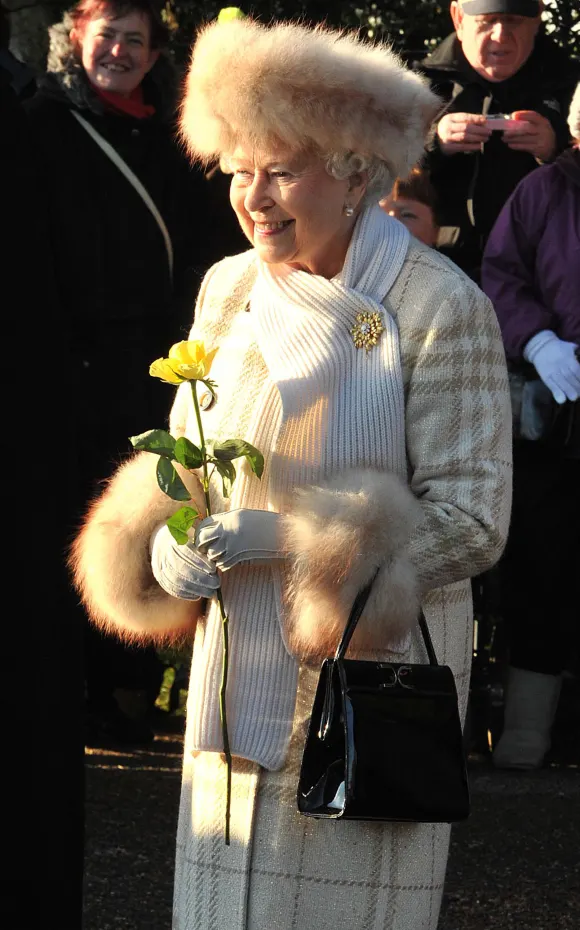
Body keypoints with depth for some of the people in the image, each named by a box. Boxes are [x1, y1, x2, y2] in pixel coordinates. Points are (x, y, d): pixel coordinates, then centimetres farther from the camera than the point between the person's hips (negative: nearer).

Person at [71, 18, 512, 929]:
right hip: (238, 668, 5)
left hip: (373, 673, -5)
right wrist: (170, 548, -8)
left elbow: (471, 518, -14)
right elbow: (183, 460, 16)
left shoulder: (441, 307, -12)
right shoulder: (227, 289, 5)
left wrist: (282, 539, -22)